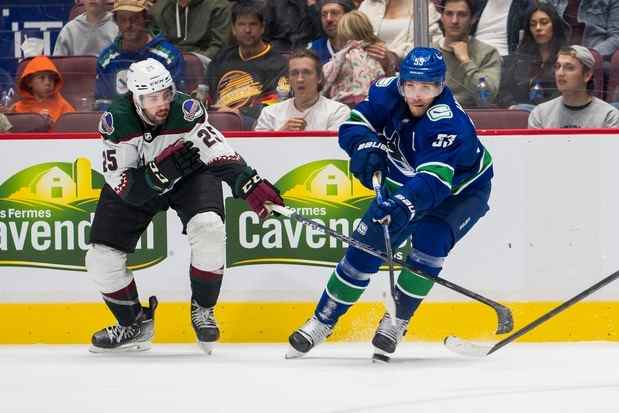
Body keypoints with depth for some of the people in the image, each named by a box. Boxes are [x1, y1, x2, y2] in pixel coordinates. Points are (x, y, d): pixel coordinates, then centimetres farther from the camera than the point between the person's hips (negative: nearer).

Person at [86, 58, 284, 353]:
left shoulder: (186, 110, -31)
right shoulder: (117, 121, -29)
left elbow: (218, 152, -37)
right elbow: (124, 187, -29)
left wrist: (250, 184, -54)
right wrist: (162, 170, -44)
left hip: (190, 176, -1)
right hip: (136, 184, 1)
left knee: (209, 228, -29)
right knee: (101, 258, -6)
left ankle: (202, 309, -5)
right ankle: (135, 324, 20)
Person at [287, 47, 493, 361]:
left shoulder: (450, 124, -38)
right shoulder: (388, 93, -21)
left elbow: (433, 181, -48)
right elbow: (354, 123, -9)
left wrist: (403, 206, -64)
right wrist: (366, 145, -31)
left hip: (460, 191, -5)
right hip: (403, 185, 5)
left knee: (429, 242, -28)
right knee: (366, 245, 0)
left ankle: (395, 323, -10)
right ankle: (321, 322, 15)